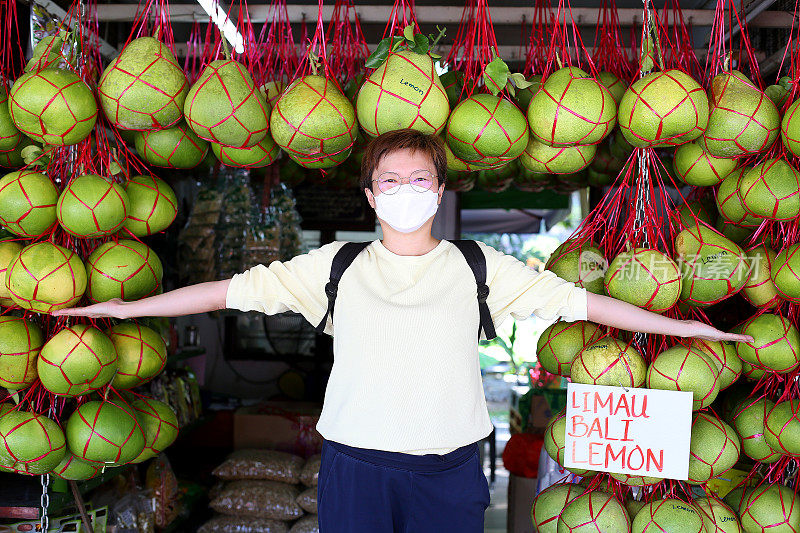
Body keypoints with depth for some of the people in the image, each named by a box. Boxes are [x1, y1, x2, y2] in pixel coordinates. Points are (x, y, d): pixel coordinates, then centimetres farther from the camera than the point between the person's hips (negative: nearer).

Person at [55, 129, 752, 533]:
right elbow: (237, 289, 4)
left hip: (450, 466, 0)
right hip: (355, 462, 0)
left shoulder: (479, 268, 4)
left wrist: (684, 326, 5)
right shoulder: (336, 267, 4)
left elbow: (575, 299, 4)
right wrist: (128, 307, 3)